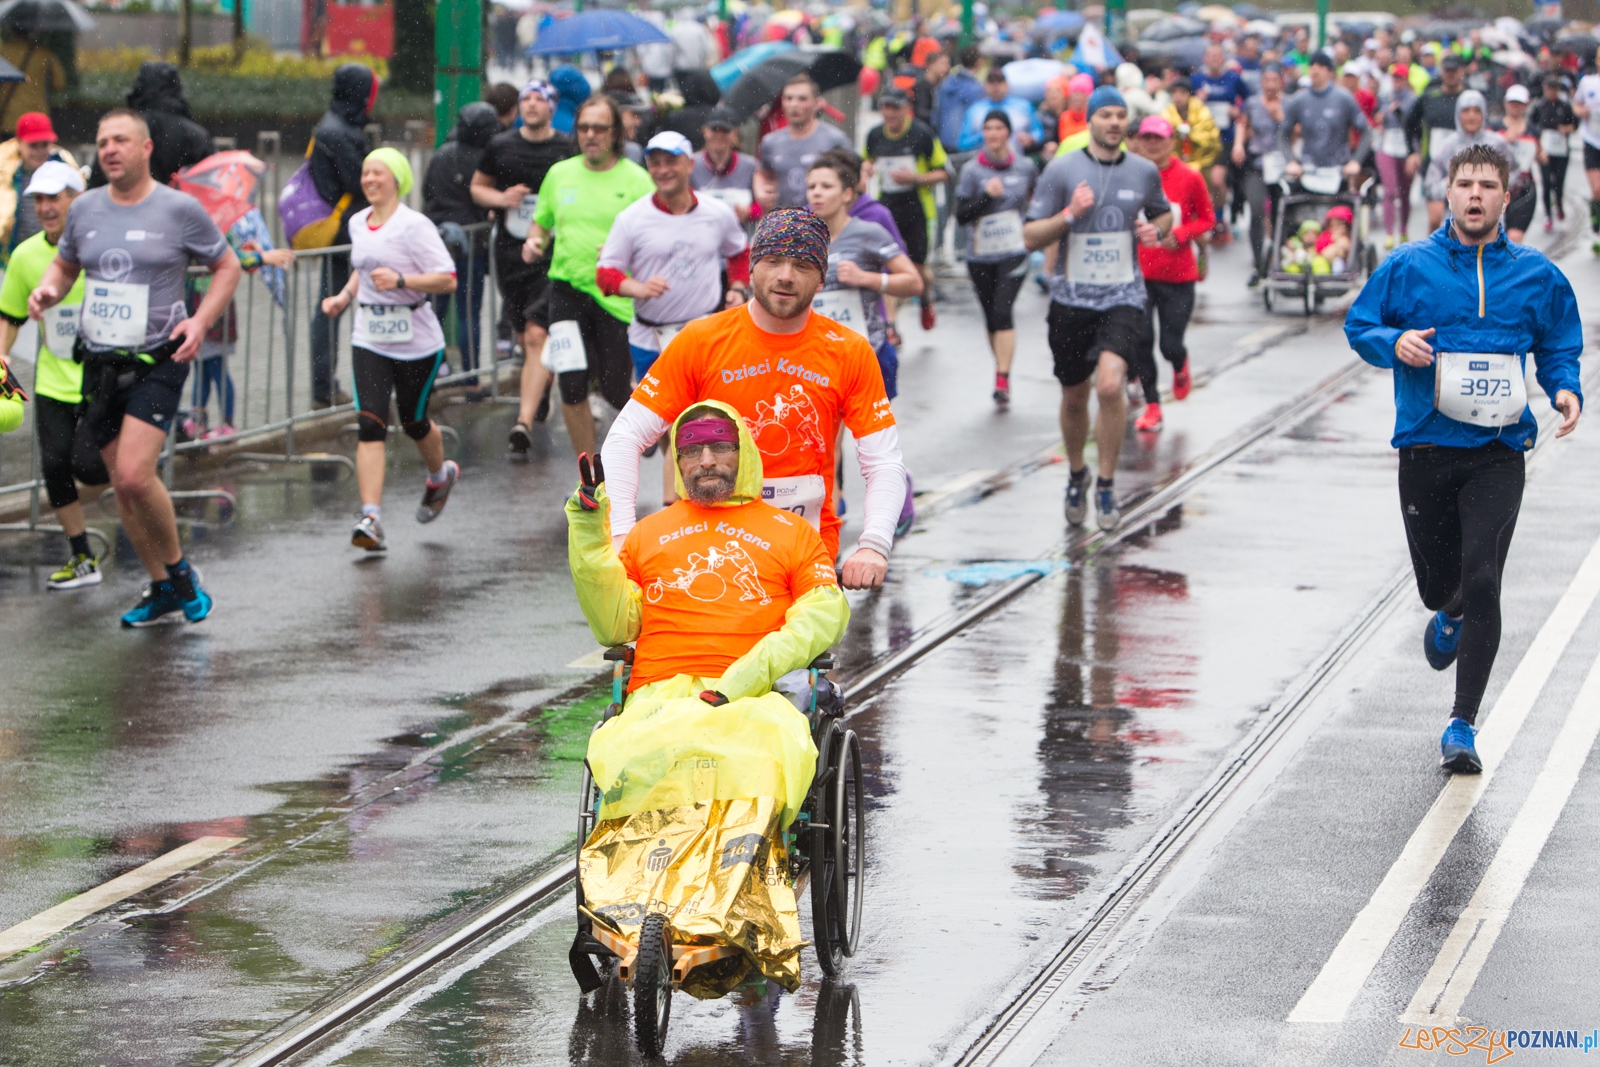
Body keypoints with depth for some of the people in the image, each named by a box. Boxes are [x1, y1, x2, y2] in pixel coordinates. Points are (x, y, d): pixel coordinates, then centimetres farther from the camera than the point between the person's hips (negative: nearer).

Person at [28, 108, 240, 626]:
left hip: (157, 363, -5)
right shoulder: (85, 209, 7)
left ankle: (179, 569, 2)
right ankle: (163, 590, 22)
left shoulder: (180, 209, -5)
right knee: (122, 485, 8)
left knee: (134, 475, -20)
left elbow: (227, 267, 4)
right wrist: (47, 289, -2)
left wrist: (201, 320, -11)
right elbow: (64, 264, 22)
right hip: (98, 364, 5)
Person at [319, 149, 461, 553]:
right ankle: (371, 519, -17)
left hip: (417, 342, -4)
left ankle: (441, 475, 47)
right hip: (369, 341, 4)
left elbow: (448, 279, -16)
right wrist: (345, 296, 10)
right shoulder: (357, 224, 8)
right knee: (370, 425, -11)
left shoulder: (414, 225, -13)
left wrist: (400, 280, -28)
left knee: (413, 421, 13)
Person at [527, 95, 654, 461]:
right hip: (568, 288, 3)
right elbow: (541, 221, 22)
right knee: (572, 386, -7)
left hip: (617, 294, -3)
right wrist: (534, 241, -1)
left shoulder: (636, 179, -3)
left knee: (615, 390, 1)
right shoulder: (559, 174, 8)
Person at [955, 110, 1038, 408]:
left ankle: (1003, 379, -21)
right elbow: (961, 215, -7)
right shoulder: (972, 170, -2)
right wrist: (986, 195, -20)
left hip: (1014, 252, -2)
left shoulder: (1025, 167, 2)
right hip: (981, 257, 2)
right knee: (991, 317, 9)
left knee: (1002, 312, -17)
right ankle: (1002, 368, 30)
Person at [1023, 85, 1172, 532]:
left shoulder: (1144, 172, 5)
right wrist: (1070, 214, -19)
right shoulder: (1062, 170, -3)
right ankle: (1077, 475, 38)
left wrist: (1156, 229, 1)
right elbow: (1031, 236, -3)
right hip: (1072, 298, 0)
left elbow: (1164, 212, 24)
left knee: (1110, 384, -22)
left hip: (1123, 298, 0)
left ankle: (1107, 485, -7)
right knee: (1074, 397, 11)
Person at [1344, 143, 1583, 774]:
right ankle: (1450, 615, 52)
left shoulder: (1536, 275, 6)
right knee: (1438, 582, 10)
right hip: (1425, 448, 1)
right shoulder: (1408, 267, 3)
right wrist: (1393, 342, -12)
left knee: (1480, 581, -15)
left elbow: (1559, 348, 16)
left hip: (1497, 453, -1)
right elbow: (1358, 326, 10)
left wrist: (1565, 390, -5)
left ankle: (1462, 724, -7)